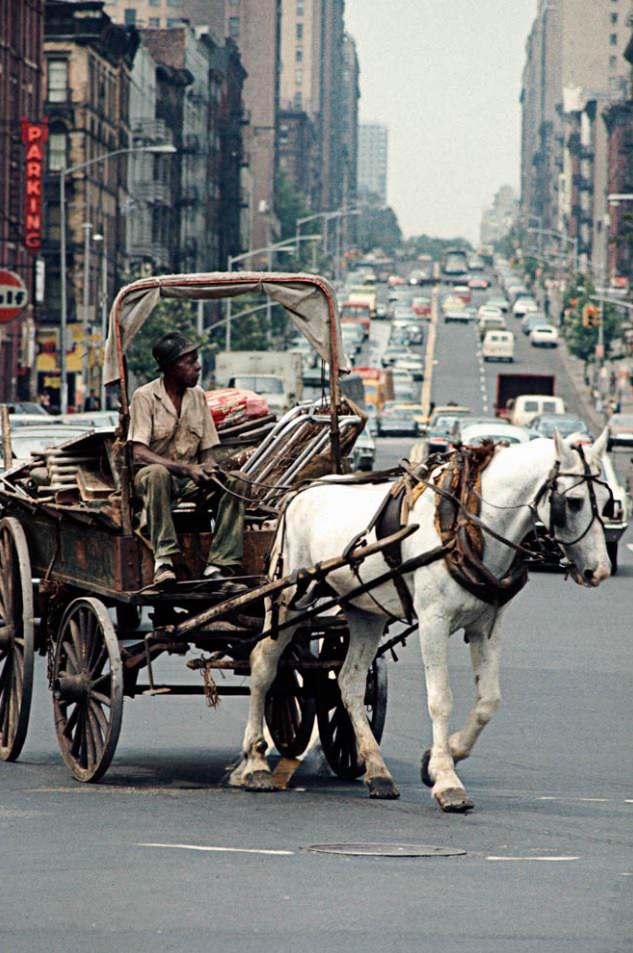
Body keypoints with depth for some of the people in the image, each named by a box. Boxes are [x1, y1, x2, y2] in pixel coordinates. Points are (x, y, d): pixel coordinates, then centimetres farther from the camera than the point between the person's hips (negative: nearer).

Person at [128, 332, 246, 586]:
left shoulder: (198, 396, 8)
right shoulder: (145, 397, -10)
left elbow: (208, 449, 10)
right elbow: (138, 454, -19)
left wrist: (209, 468, -15)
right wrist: (186, 469, -28)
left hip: (190, 479, 5)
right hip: (152, 475, -5)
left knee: (234, 483, -21)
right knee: (157, 474, -39)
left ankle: (219, 565, -26)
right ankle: (163, 561, -43)